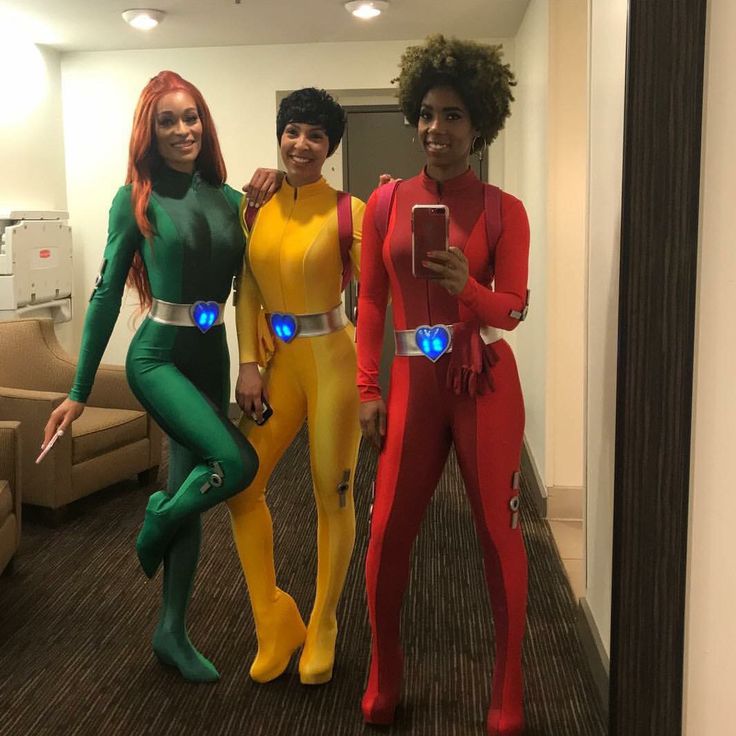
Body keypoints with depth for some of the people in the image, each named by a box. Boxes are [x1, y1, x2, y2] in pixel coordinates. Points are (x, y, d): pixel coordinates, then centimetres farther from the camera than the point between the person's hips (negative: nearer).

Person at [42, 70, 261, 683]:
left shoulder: (229, 198, 6)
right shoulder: (136, 198, -6)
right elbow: (107, 294, -5)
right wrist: (80, 390, -4)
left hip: (213, 356, 5)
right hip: (157, 356, -5)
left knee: (191, 490, 10)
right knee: (238, 462, -23)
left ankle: (172, 632, 25)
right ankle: (156, 522, 10)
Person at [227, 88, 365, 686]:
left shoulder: (348, 210, -6)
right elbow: (247, 293, 5)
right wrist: (248, 364, -1)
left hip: (332, 359, -5)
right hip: (277, 360, 5)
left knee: (334, 496, 5)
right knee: (241, 484, 5)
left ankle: (321, 630, 27)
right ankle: (275, 622, 26)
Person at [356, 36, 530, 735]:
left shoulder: (503, 211, -2)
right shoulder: (385, 201, 4)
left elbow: (513, 308, -4)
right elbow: (371, 302, 6)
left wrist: (465, 287, -25)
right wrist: (367, 389, 2)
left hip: (486, 383, -2)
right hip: (413, 383, 2)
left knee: (498, 531, 5)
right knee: (387, 531, 4)